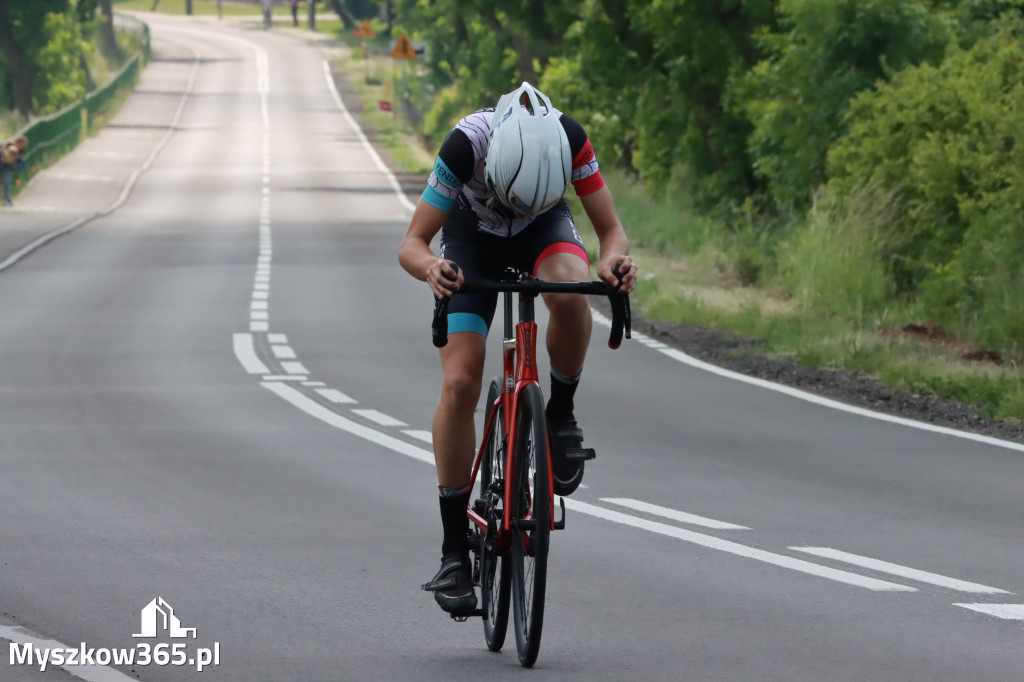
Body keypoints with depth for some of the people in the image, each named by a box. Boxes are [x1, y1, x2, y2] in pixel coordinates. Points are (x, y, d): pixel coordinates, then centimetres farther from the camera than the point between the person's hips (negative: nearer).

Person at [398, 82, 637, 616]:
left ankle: (561, 413, -10)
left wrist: (613, 261, -49)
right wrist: (432, 268, -55)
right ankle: (454, 549, -5)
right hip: (472, 234, -1)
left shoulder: (569, 139, -34)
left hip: (544, 231, 1)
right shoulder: (467, 143, -37)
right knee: (459, 384, -14)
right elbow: (411, 244, -32)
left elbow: (611, 229, -26)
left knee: (571, 292, -37)